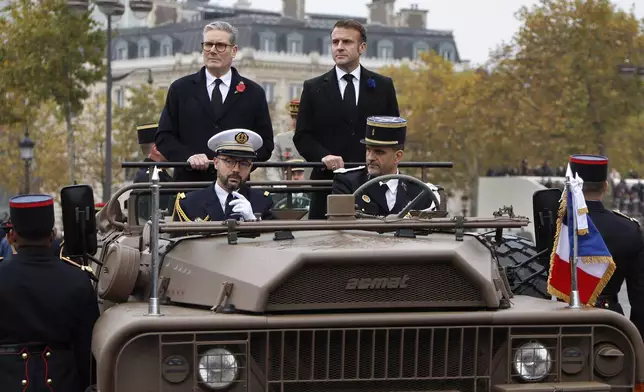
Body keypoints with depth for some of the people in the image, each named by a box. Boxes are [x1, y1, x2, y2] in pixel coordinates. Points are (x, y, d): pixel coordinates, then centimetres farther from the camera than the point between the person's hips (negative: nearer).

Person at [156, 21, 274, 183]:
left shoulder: (254, 93, 9)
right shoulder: (180, 89, 10)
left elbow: (265, 144, 7)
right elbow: (164, 136, 6)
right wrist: (188, 156, -13)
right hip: (189, 181, 0)